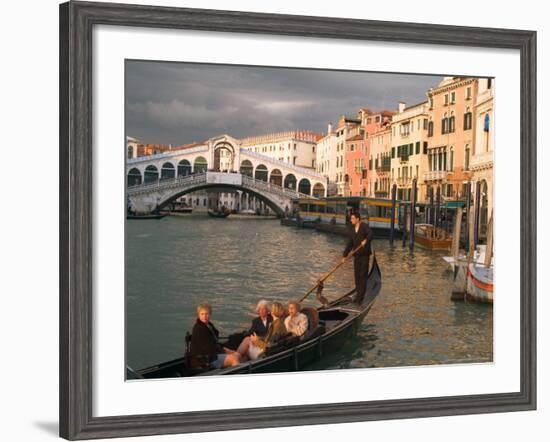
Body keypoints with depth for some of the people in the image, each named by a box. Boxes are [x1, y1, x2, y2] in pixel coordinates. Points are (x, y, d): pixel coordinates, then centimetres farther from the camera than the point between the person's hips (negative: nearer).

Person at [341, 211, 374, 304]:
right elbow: (350, 244, 16)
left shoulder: (364, 227, -7)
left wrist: (365, 240, -44)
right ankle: (358, 294, 16)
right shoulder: (352, 231, 13)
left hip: (364, 255, -6)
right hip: (356, 256, 7)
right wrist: (344, 255, 12)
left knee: (363, 275, -6)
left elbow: (370, 234, -25)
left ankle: (360, 296, -6)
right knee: (356, 275, 7)